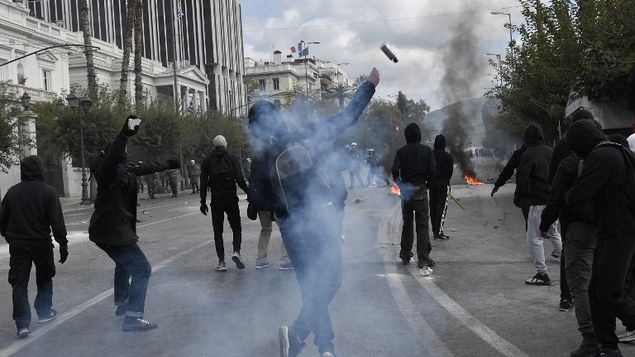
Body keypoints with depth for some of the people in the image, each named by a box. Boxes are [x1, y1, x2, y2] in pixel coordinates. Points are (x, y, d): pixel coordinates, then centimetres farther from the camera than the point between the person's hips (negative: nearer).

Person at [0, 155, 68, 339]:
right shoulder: (48, 192, -10)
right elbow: (57, 221, -13)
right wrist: (63, 244, -7)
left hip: (18, 245, 2)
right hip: (42, 243, -2)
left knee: (19, 283, 3)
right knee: (44, 278, 19)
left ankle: (22, 324, -2)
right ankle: (44, 312, 27)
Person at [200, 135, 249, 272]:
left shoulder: (207, 161, 5)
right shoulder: (232, 158, 1)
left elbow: (203, 183, 2)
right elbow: (240, 179, -8)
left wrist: (203, 202, 6)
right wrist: (249, 192, 1)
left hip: (216, 200, 1)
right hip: (231, 198, -1)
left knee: (218, 231, 8)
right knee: (236, 228, 12)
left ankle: (221, 262, 2)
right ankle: (236, 252, -12)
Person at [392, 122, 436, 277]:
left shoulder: (401, 151, -2)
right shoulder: (426, 150, -2)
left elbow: (395, 170, -11)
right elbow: (432, 170, -10)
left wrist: (400, 185, 5)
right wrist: (427, 184, 6)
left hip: (405, 190, 2)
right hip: (421, 190, -1)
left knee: (407, 224, 16)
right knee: (422, 226, -2)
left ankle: (405, 256, 25)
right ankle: (423, 261, -10)